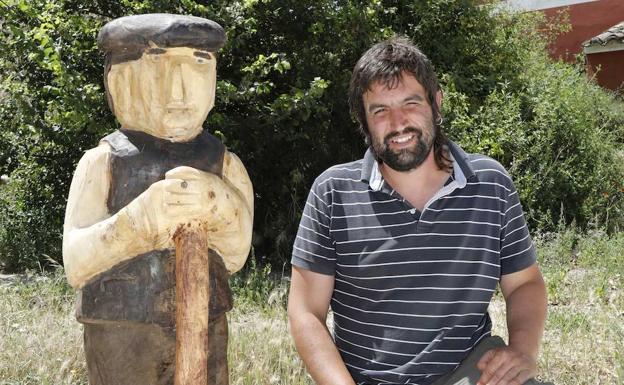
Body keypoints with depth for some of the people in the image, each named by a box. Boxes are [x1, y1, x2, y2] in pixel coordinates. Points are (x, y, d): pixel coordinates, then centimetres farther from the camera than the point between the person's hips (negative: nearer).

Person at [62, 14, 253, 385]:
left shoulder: (223, 164, 1)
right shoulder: (102, 161, -6)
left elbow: (235, 254, -8)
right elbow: (76, 264, -14)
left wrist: (214, 206, -29)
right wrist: (142, 216, -31)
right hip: (121, 336, -2)